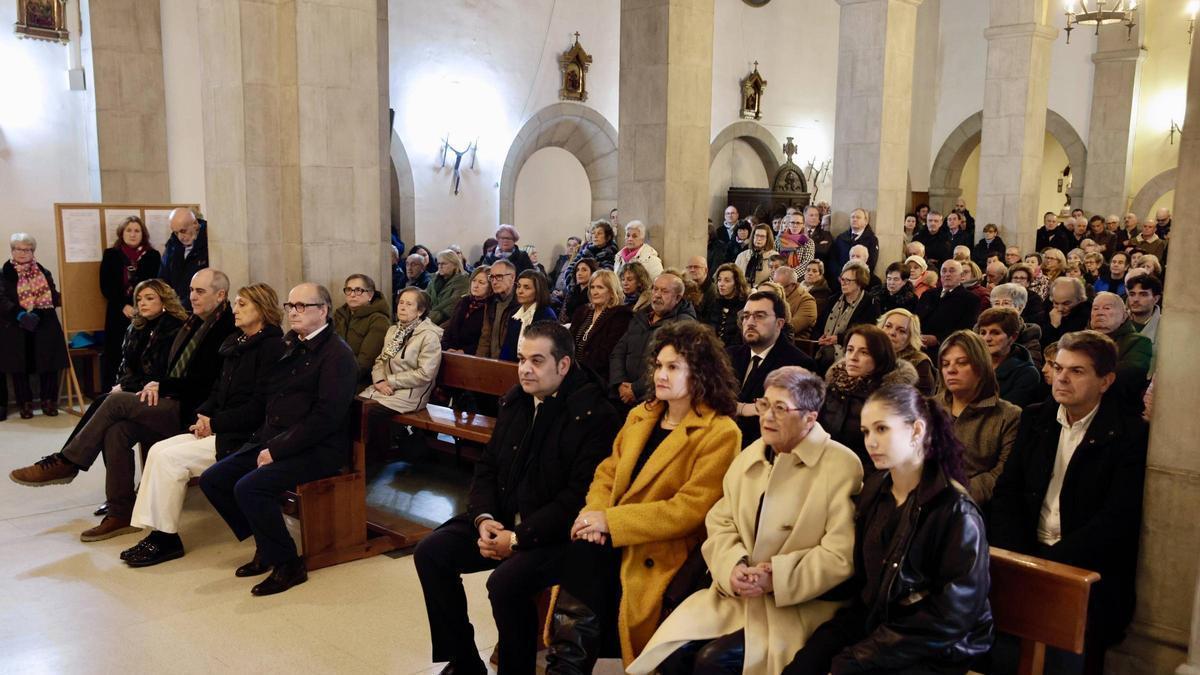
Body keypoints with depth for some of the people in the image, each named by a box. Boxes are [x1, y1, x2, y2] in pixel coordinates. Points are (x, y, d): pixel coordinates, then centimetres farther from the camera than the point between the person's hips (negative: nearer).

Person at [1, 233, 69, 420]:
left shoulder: (44, 273, 14)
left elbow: (54, 297, 14)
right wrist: (20, 314, -25)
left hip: (44, 326, 2)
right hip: (16, 327, -2)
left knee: (49, 364, 0)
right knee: (20, 366, 2)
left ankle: (49, 401, 12)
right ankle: (25, 404, 12)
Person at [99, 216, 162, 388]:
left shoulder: (153, 256, 8)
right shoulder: (111, 255, 10)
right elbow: (105, 286, 4)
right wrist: (123, 306, -8)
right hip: (118, 315, 0)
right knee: (115, 358, -2)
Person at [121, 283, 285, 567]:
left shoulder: (271, 346, -13)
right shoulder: (234, 342, 15)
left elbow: (259, 405, -19)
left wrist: (216, 422, -14)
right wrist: (203, 414, 2)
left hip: (243, 436, -9)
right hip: (219, 427, 9)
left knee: (171, 458, -16)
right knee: (158, 450, -6)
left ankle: (166, 538, -3)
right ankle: (155, 532, -5)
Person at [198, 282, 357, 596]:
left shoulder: (337, 354, -11)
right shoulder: (289, 344, 15)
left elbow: (326, 416, -19)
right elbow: (271, 398, 19)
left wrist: (277, 449, -19)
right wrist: (265, 441, 2)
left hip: (316, 449, -9)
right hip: (272, 440, 9)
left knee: (249, 487, -26)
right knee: (212, 479, 0)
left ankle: (288, 564, -8)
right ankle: (266, 546, 13)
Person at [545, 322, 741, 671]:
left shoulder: (720, 434, -7)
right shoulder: (641, 416, 15)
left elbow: (690, 509, -14)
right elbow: (608, 472, 15)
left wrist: (609, 521, -16)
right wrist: (593, 511, -7)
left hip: (661, 550, -5)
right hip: (610, 539, 5)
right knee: (581, 552, -24)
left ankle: (566, 663, -9)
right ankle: (565, 664, -13)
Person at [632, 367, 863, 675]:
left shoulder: (842, 466, -10)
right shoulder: (749, 456, 11)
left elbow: (841, 555, -15)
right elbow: (719, 525, 8)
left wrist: (776, 577, -21)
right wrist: (733, 566, -12)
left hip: (801, 603, -5)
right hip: (737, 592, 5)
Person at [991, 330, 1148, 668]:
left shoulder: (1129, 434, -5)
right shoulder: (1036, 418, 10)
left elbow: (1117, 519, -14)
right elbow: (1007, 490, 6)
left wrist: (1048, 564, -22)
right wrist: (1016, 559, -10)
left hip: (1089, 570, -4)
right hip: (1026, 552, 4)